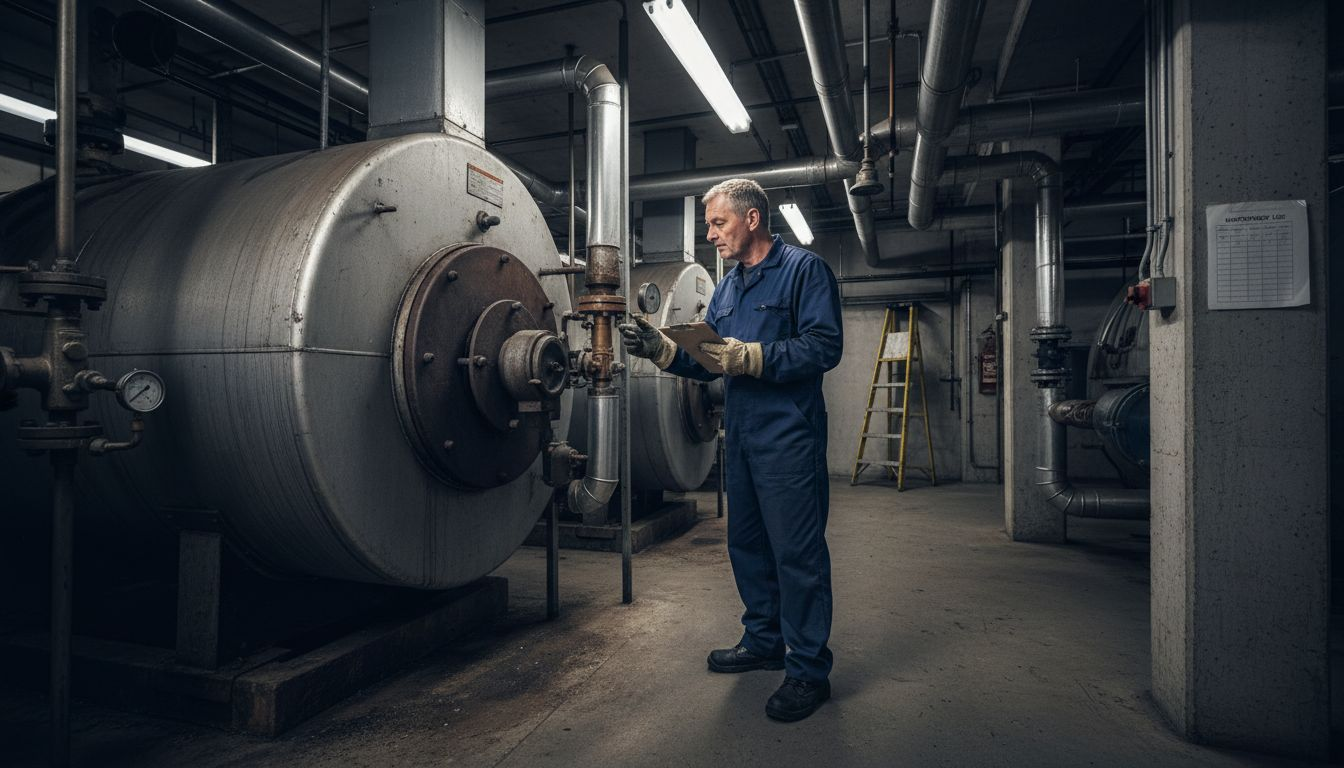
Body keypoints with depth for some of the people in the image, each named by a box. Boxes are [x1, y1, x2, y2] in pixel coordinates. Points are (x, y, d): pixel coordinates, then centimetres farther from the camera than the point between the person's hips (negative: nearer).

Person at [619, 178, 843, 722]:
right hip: (740, 436, 8)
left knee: (797, 553, -3)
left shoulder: (804, 269, -5)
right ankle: (764, 641, 33)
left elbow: (824, 346, -17)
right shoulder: (728, 288, 18)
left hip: (788, 437, -8)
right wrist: (662, 349, 1)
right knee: (747, 544, 16)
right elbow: (711, 361, 16)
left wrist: (752, 357, -22)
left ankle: (808, 671, 9)